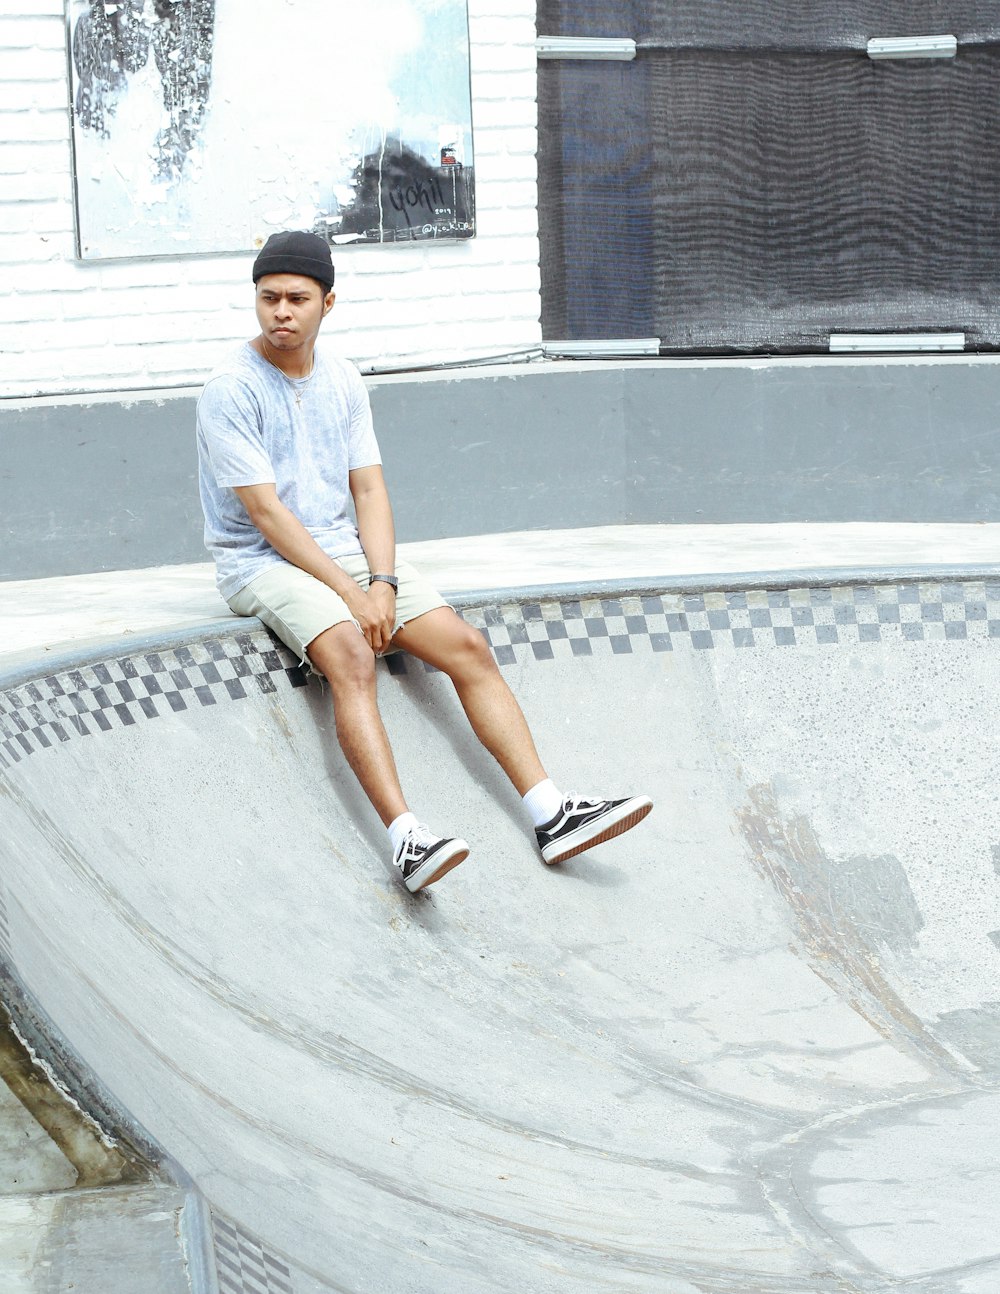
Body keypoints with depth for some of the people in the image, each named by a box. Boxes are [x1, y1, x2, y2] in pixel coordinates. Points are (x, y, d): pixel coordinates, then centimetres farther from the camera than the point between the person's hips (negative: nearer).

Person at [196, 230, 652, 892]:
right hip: (264, 562, -6)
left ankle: (552, 814, -12)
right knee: (353, 658, -33)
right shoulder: (231, 391, -11)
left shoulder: (344, 380, 9)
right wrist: (350, 594, -21)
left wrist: (383, 583, -10)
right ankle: (407, 839, -43)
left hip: (346, 548, 6)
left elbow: (369, 489, 7)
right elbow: (266, 513, -16)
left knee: (469, 647, -10)